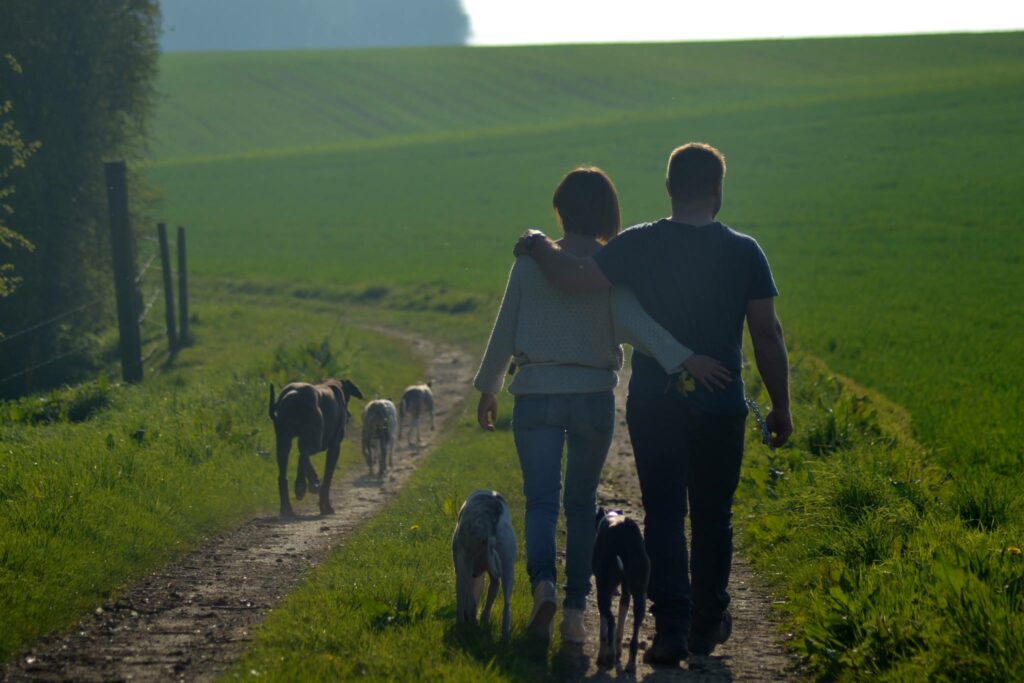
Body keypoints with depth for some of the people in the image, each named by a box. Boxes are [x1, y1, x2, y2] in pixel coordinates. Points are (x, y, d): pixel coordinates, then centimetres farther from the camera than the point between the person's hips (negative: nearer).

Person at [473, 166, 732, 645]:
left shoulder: (531, 262, 0)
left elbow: (504, 331, 5)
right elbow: (629, 321, -21)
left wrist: (488, 388, 18)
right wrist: (683, 358, -27)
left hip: (536, 394, 0)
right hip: (593, 397, 0)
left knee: (541, 500, 0)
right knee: (581, 503, 13)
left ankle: (543, 582, -27)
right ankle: (575, 611, 11)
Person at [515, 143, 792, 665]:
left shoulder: (640, 245, -7)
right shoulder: (743, 252, -5)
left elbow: (576, 279, -14)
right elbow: (767, 334, -4)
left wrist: (539, 246, 6)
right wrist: (780, 406, 5)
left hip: (654, 403, 0)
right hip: (720, 407, 1)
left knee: (663, 513, 3)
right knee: (712, 515, 14)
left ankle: (671, 626, -8)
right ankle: (707, 623, 24)